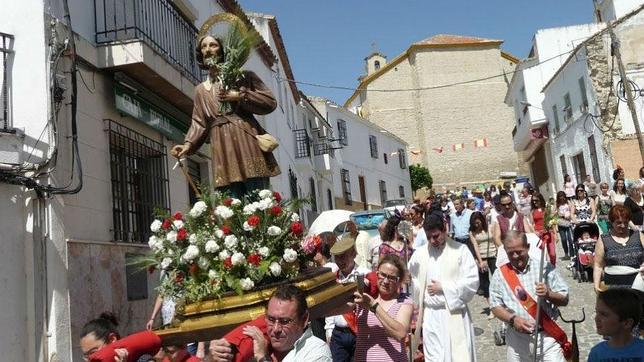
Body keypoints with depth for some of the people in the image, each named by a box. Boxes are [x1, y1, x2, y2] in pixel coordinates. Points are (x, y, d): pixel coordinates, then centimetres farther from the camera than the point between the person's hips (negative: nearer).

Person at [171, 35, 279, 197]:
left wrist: (240, 96, -5)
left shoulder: (243, 77, 12)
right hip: (223, 153, 3)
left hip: (248, 144, -3)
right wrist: (188, 144, -3)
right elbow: (199, 123, 15)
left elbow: (270, 102, 5)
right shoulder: (200, 90, 22)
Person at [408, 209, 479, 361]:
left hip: (455, 313, -3)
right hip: (430, 315, 3)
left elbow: (472, 281, -10)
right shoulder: (419, 254, 3)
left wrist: (443, 288, -11)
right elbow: (411, 283, 12)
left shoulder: (460, 250, -5)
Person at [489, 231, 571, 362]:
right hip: (517, 339, 1)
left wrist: (548, 294, -20)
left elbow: (564, 300, 1)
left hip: (547, 336, -1)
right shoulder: (500, 274, -1)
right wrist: (512, 319, -17)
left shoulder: (545, 268, -3)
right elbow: (495, 306, 1)